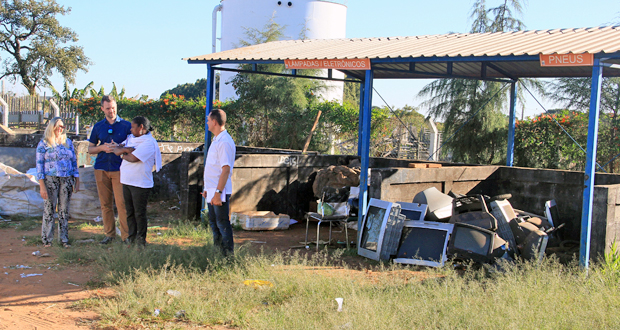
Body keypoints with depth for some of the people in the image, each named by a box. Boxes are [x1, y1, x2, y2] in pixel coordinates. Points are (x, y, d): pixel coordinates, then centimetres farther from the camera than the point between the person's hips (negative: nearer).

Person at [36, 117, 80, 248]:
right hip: (50, 179, -3)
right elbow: (39, 165, -3)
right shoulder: (44, 144, 1)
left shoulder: (68, 142, 12)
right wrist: (42, 186, -10)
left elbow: (74, 162, 15)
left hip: (67, 180, 3)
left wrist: (77, 181, 9)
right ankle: (47, 239, 7)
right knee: (49, 209, -2)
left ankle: (64, 239, 11)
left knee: (64, 210, 5)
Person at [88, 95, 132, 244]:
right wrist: (102, 148, -6)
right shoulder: (98, 127, 13)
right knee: (105, 204, 5)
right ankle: (109, 233, 14)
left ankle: (126, 235, -5)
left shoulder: (126, 125, 5)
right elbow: (90, 149, 16)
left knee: (121, 202, -10)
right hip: (101, 169, 3)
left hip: (119, 168, -3)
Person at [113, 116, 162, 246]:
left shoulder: (149, 142, -12)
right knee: (129, 211, 12)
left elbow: (133, 158, -21)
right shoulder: (130, 138, 16)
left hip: (140, 183, -8)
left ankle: (141, 239, 10)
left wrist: (123, 155, -2)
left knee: (139, 212, 0)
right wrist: (125, 149, -10)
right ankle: (131, 237, 22)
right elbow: (116, 150, 9)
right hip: (126, 181, 8)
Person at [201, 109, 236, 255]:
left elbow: (226, 169, -22)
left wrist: (218, 192, -24)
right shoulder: (216, 140, 16)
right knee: (214, 223, 15)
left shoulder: (224, 142, -17)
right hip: (212, 191, 10)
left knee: (222, 223, -5)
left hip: (220, 192, -10)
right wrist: (207, 189, 21)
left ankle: (228, 254, 2)